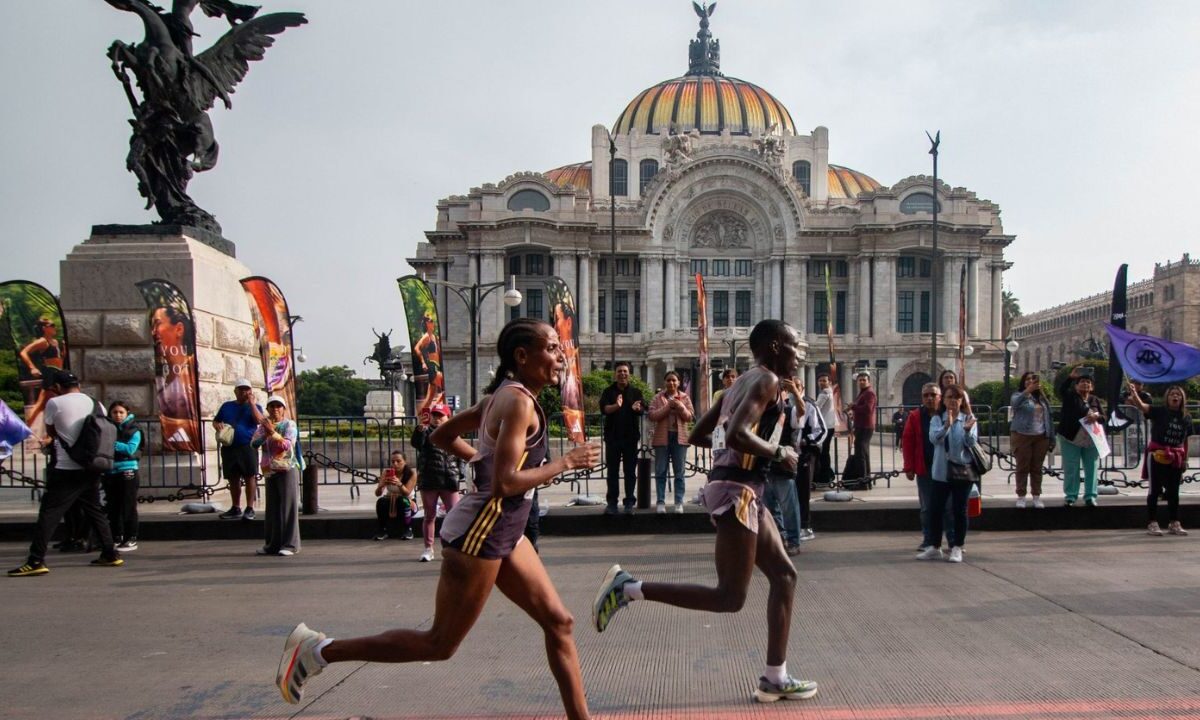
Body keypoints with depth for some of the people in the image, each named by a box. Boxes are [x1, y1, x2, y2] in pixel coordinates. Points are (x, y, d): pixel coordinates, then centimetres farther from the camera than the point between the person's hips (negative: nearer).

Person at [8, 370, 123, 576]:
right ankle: (110, 554, 19)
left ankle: (36, 561, -7)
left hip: (66, 471, -6)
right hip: (92, 469, 6)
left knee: (49, 513, -3)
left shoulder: (55, 403, -7)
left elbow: (51, 432, 7)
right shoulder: (96, 404, 8)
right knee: (95, 511, 17)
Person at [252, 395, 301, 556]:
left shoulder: (289, 425, -2)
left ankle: (290, 544, -4)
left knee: (288, 507, -6)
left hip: (287, 469, -5)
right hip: (270, 471, 5)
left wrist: (272, 432, -23)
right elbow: (254, 443, 0)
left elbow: (287, 445, -16)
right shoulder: (264, 425, 13)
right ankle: (273, 544, 16)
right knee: (272, 508, 8)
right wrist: (265, 432, -14)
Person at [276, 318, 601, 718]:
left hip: (502, 533, 10)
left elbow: (442, 436, 19)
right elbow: (505, 483, -26)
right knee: (440, 644, 2)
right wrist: (564, 463, -16)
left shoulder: (503, 397, 11)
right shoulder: (518, 402, -18)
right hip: (480, 531, -10)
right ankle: (319, 649, 11)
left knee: (559, 622, 10)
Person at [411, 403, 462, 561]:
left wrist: (459, 473, 1)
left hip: (449, 481, 1)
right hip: (428, 481, -1)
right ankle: (428, 549, 15)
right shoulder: (426, 431, 5)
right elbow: (416, 443, -16)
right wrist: (420, 427, -31)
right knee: (429, 516, 8)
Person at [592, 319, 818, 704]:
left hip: (743, 491, 10)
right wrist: (779, 452, -12)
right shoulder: (767, 380, -10)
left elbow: (697, 435, 21)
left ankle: (775, 678, 17)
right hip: (736, 491, -10)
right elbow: (737, 435, -26)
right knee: (730, 597, -6)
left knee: (784, 574, 13)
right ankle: (628, 588, -6)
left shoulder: (742, 383, 18)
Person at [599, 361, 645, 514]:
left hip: (630, 437, 0)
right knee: (612, 471, 5)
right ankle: (612, 502, 9)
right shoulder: (608, 391, 5)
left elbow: (642, 407, -11)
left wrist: (636, 408, -36)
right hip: (612, 437, 0)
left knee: (630, 471, 3)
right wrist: (616, 406, -34)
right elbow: (604, 408, -12)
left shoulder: (636, 392, 6)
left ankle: (630, 503, 7)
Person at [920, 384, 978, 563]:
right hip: (942, 470, 1)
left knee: (959, 510, 3)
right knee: (935, 508, 2)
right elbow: (934, 438, -14)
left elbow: (972, 443, -8)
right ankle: (934, 548, 12)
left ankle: (957, 548, 14)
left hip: (963, 470, -1)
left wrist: (967, 429, -28)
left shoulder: (968, 419, 3)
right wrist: (946, 425, -30)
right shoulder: (937, 419, 4)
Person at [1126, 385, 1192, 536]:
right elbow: (1142, 406, -24)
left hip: (1175, 458, 4)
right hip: (1157, 455, -4)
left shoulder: (1186, 418, 6)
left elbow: (1185, 441, 12)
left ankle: (1174, 523, 20)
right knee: (1155, 490, 1)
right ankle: (1153, 523, 6)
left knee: (1173, 491, 10)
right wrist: (1134, 394, -43)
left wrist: (1185, 460, 11)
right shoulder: (1160, 412, -7)